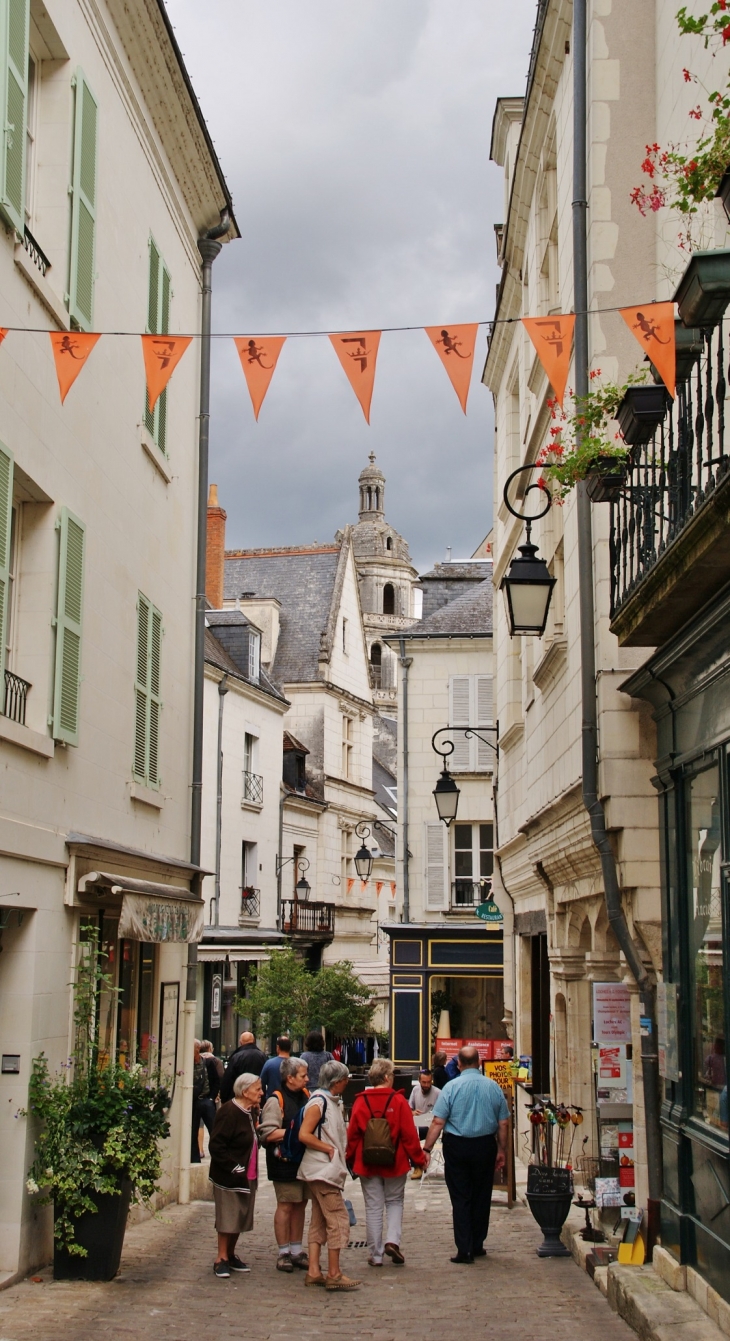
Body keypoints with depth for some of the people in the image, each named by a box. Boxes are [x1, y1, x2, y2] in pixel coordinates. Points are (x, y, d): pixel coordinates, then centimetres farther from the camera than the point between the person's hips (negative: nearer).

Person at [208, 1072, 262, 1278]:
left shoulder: (248, 1113, 10)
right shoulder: (228, 1112, -18)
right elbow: (216, 1146, -21)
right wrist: (233, 1167, -22)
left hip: (246, 1177, 9)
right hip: (229, 1178, -9)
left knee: (240, 1218, 13)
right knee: (228, 1219, -2)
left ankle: (230, 1255, 25)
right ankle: (221, 1259, 7)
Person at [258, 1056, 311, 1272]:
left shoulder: (306, 1096, 12)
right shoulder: (276, 1100, -11)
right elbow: (267, 1133, -18)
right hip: (285, 1163, -7)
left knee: (300, 1204, 11)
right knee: (286, 1205, -2)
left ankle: (296, 1251, 20)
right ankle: (283, 1253, 7)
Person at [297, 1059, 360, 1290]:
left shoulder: (332, 1102, 15)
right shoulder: (319, 1102, -14)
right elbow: (304, 1135, -21)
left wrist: (339, 1151, 7)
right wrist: (329, 1149, -17)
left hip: (329, 1169, 10)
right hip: (323, 1169, -10)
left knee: (319, 1221, 10)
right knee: (338, 1219, -9)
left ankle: (313, 1271, 12)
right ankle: (334, 1275, -6)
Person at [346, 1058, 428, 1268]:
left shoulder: (360, 1102, -4)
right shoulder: (398, 1101, -10)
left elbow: (352, 1135, 0)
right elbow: (409, 1134, -9)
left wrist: (350, 1161, 13)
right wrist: (419, 1159, 2)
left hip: (367, 1164, 1)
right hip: (395, 1163, -1)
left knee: (373, 1207, 8)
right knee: (395, 1201, 16)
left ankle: (376, 1254, 10)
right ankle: (392, 1240, -4)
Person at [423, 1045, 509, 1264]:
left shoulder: (451, 1087, -8)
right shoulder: (493, 1087, 0)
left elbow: (438, 1122, -11)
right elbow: (503, 1123, 3)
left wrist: (426, 1149, -7)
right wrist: (502, 1151, 13)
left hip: (457, 1147, -2)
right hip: (485, 1146, 2)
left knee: (460, 1199, 3)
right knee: (481, 1198, 14)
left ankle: (464, 1250, -1)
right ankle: (477, 1246, 21)